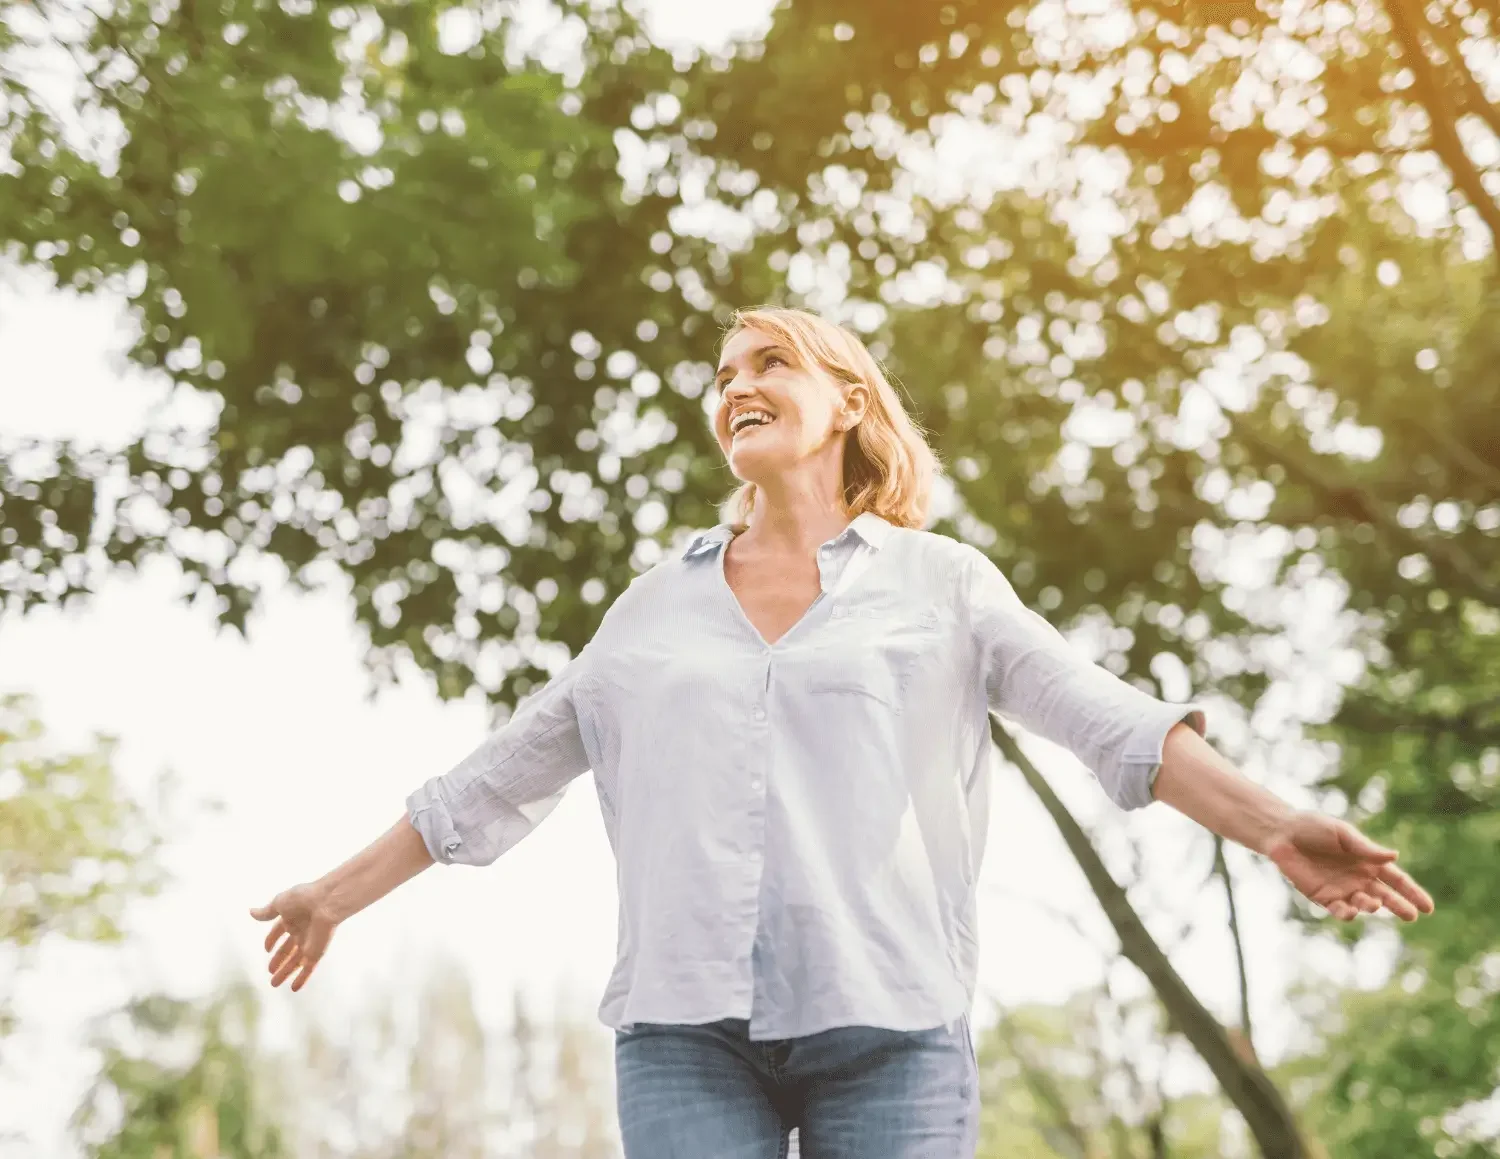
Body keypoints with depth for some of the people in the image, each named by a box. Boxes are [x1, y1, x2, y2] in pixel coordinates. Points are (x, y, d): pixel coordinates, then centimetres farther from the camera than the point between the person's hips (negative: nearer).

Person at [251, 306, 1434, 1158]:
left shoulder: (939, 583, 11)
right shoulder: (654, 608, 18)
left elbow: (1110, 721, 0)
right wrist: (339, 893, 25)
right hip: (686, 1024, 2)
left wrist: (1271, 826, -15)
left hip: (887, 1022, -2)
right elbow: (495, 780, 23)